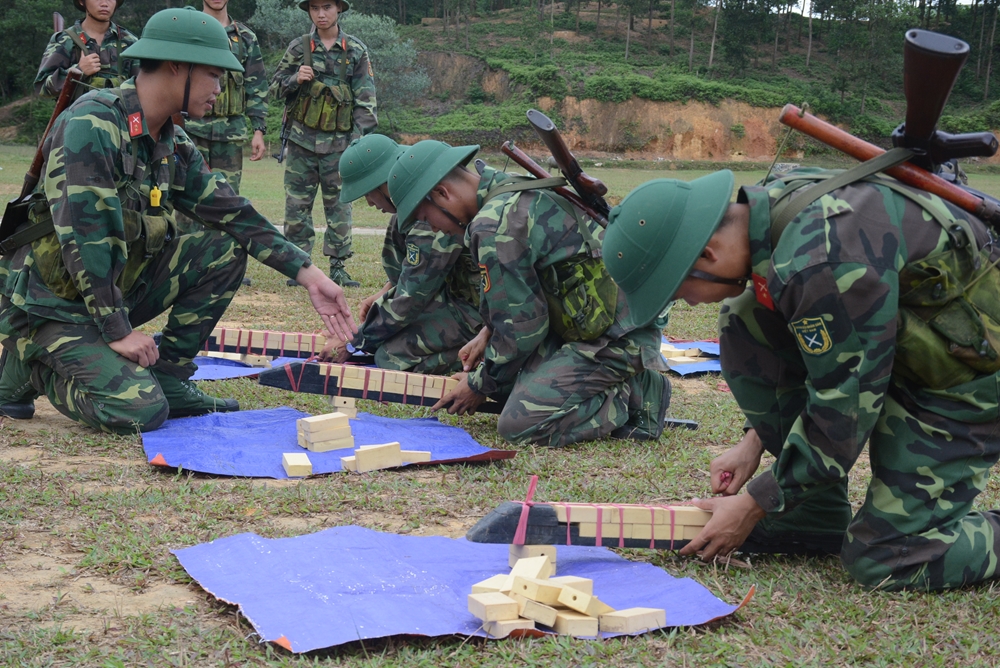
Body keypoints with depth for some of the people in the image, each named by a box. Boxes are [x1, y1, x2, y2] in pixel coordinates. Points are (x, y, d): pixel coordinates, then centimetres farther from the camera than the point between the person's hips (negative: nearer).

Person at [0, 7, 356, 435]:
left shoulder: (174, 145, 4)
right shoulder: (92, 125, -22)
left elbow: (232, 214, 3)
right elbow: (82, 235, -26)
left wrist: (310, 276, -3)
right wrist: (118, 331, -23)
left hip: (117, 287, 8)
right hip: (55, 305, -8)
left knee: (226, 249, -3)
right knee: (140, 412, -24)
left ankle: (167, 379, 3)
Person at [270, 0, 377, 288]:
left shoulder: (356, 50, 2)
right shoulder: (298, 47, 5)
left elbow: (365, 99, 0)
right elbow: (275, 85, 11)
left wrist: (360, 137, -7)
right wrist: (295, 80, -10)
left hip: (338, 142, -1)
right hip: (302, 139, 1)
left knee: (339, 204, 2)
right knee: (297, 203, 2)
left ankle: (338, 267, 9)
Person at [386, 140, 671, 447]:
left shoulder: (494, 224, -19)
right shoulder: (519, 194, 12)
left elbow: (522, 324, -15)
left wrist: (481, 384, -1)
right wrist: (488, 336, 21)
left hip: (613, 341, -10)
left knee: (519, 425, -15)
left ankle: (633, 399, -5)